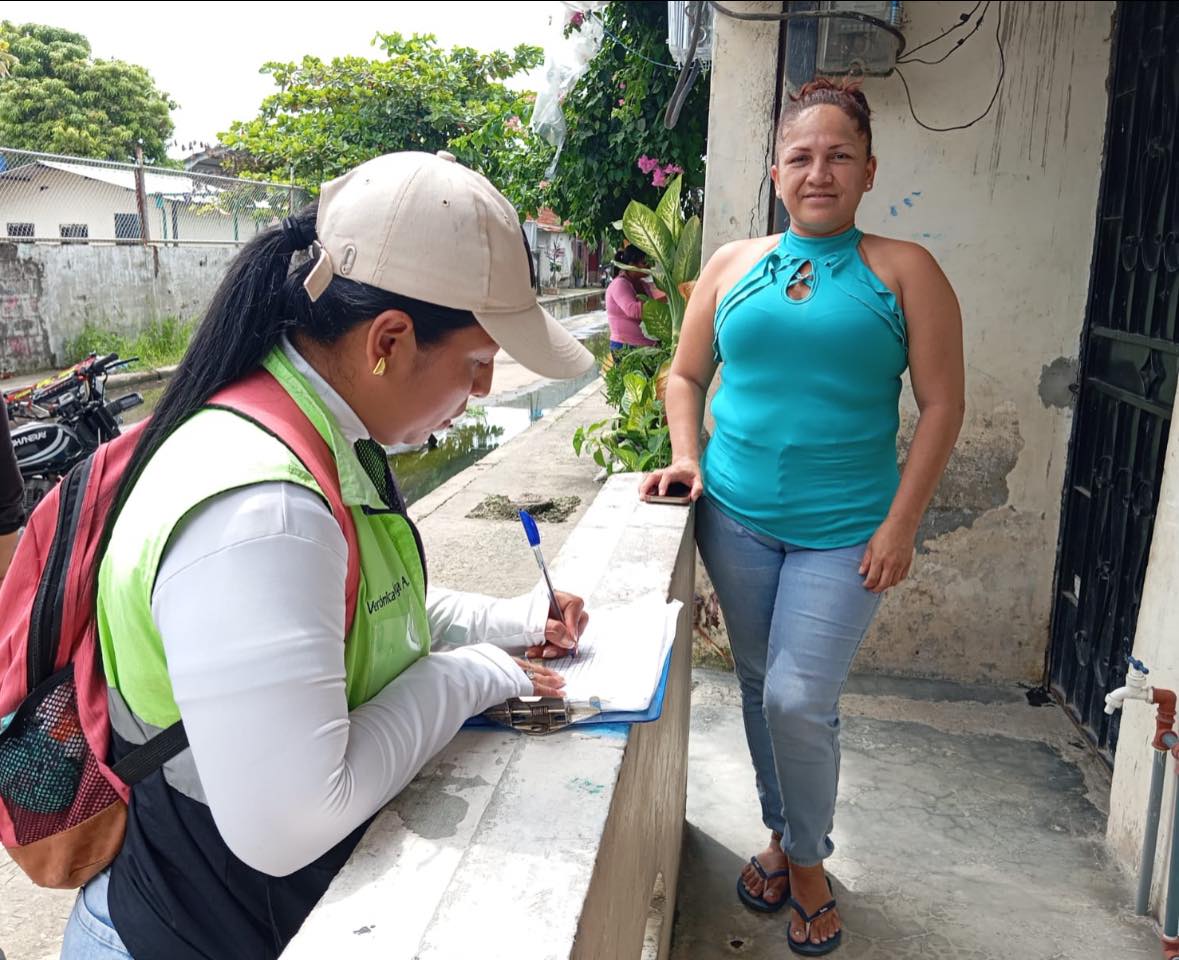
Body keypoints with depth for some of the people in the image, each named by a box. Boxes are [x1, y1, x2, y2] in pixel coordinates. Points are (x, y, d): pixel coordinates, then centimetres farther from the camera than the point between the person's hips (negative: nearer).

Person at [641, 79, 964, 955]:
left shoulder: (903, 270, -1)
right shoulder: (734, 265, 8)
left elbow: (942, 404, -3)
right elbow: (687, 374, 14)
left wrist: (901, 524, -9)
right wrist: (687, 456, -3)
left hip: (846, 530, -3)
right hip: (736, 519, 3)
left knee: (799, 700, -6)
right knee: (759, 687, 14)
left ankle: (809, 860, 23)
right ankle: (781, 833, 37)